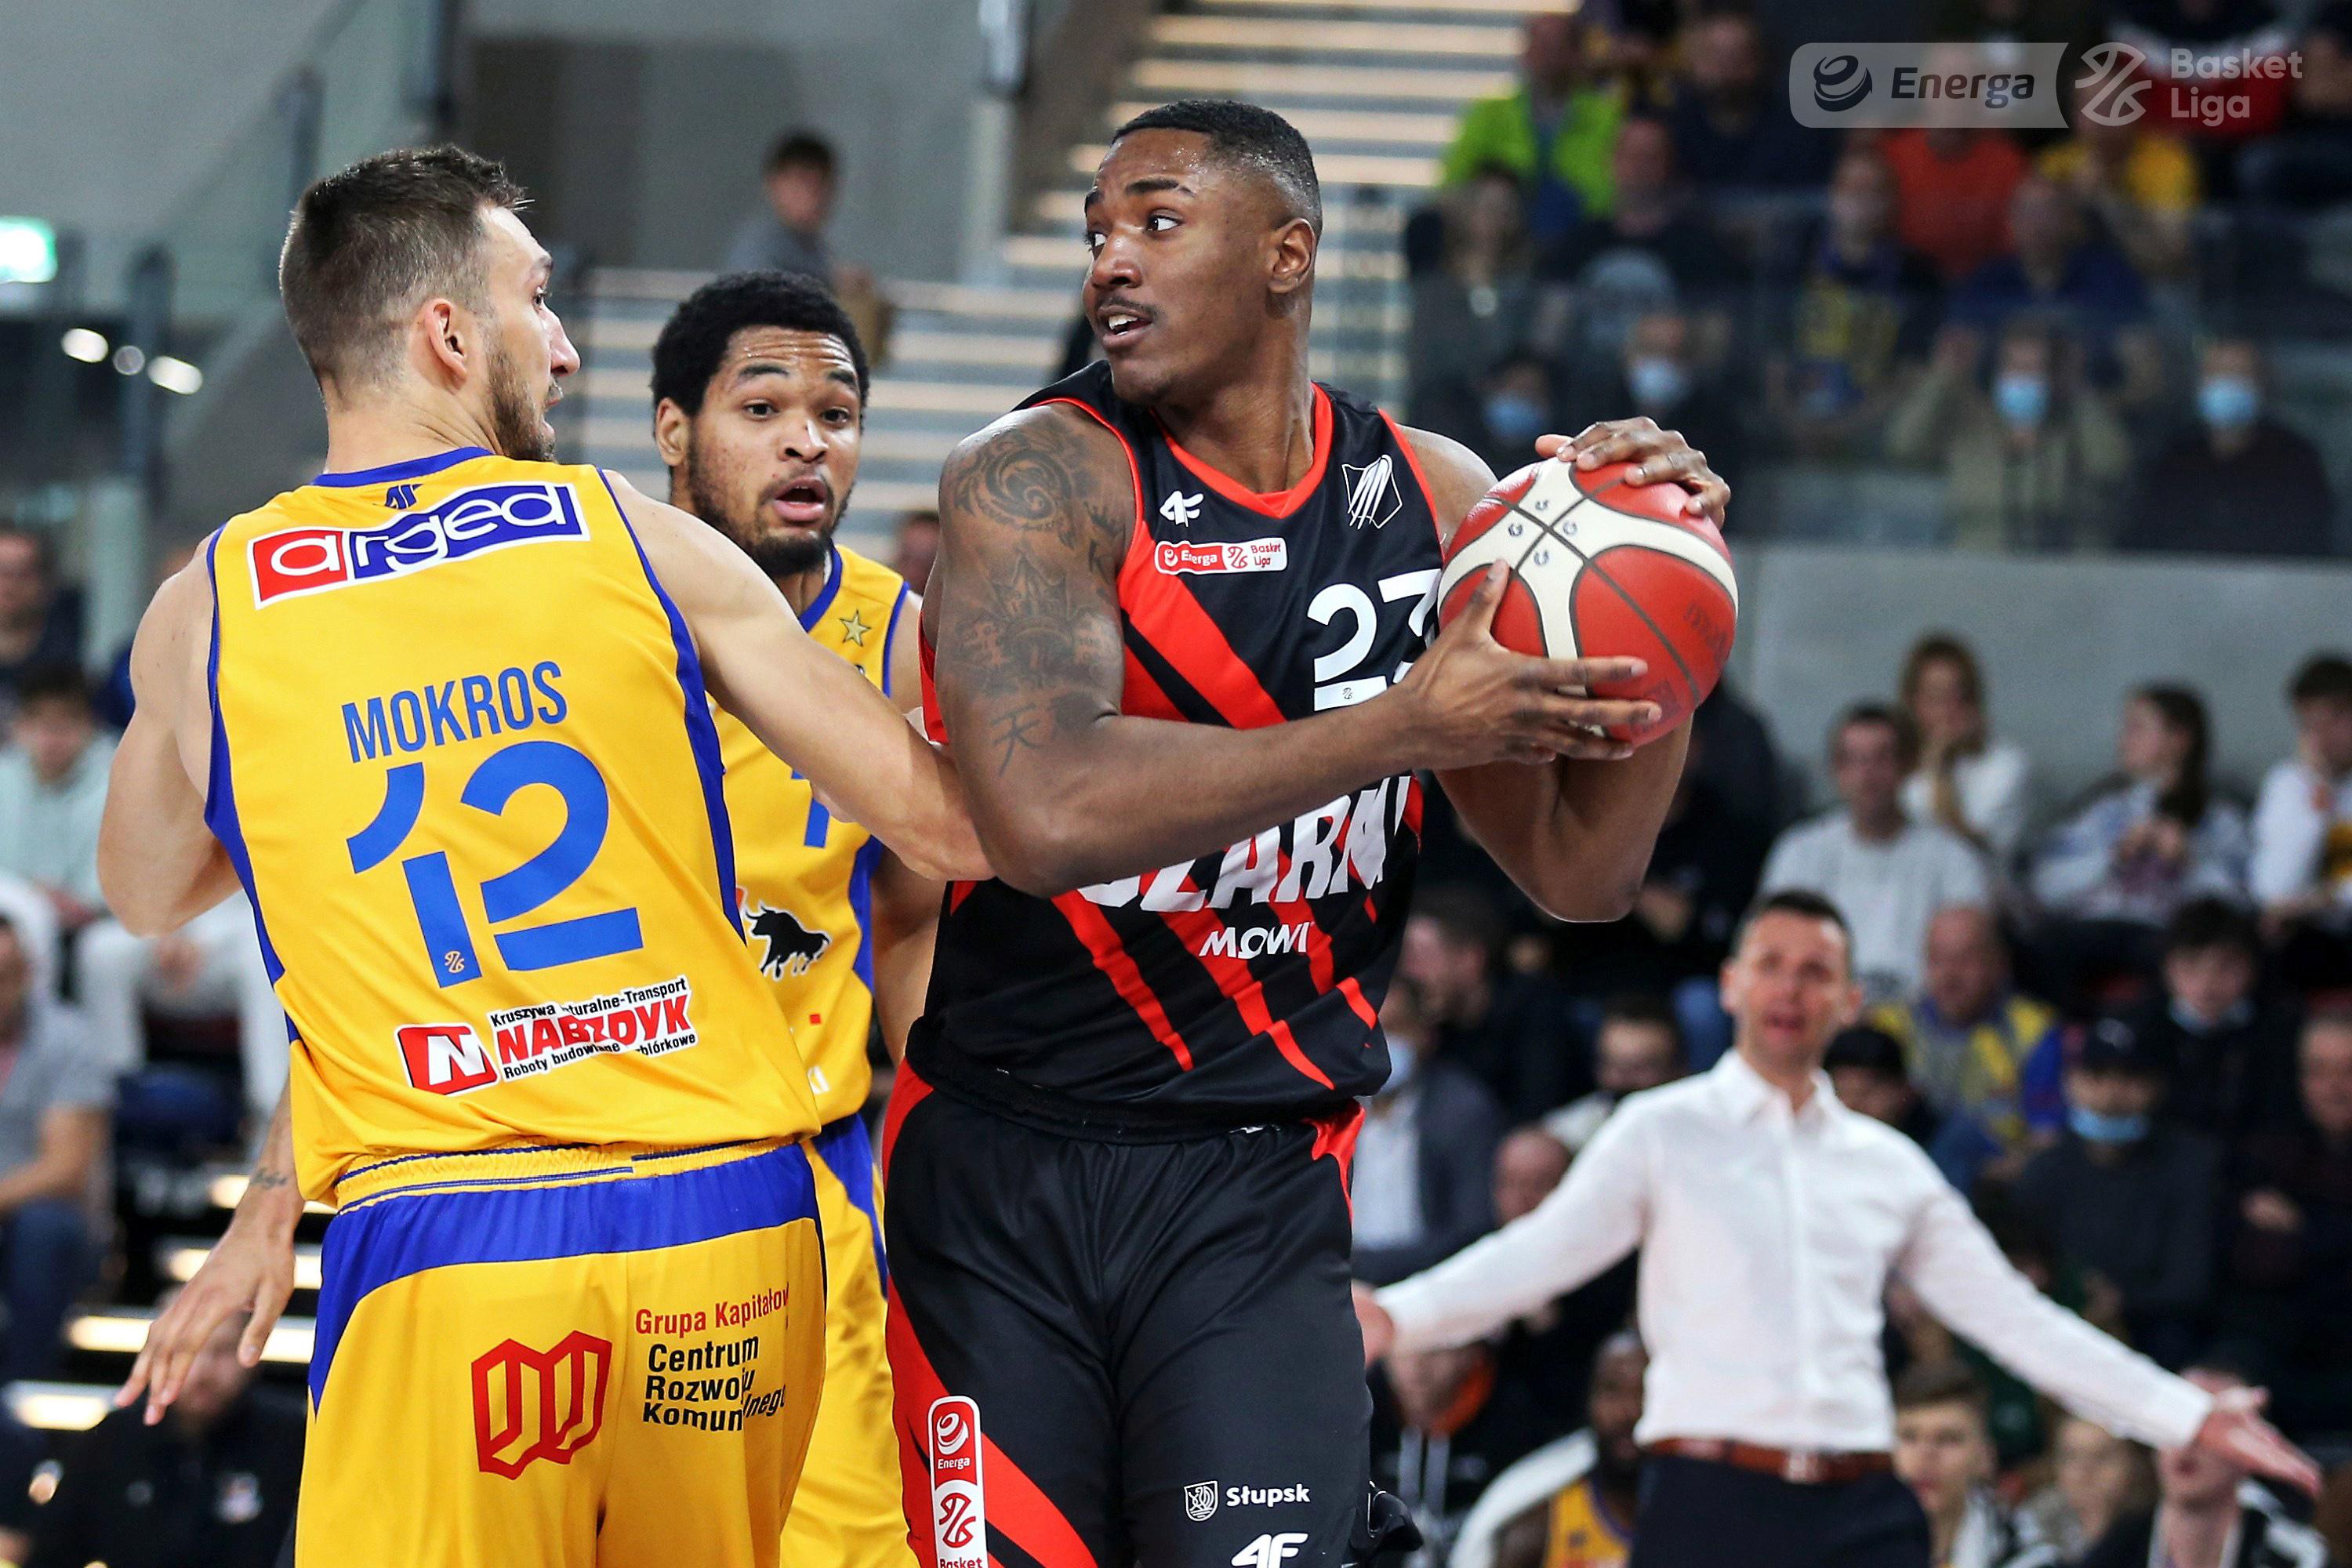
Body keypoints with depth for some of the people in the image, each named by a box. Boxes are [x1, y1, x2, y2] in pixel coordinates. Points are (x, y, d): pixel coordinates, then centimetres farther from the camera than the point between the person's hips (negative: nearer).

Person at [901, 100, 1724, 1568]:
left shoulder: (1432, 498, 6)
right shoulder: (1036, 479, -8)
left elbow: (1582, 873, 8)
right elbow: (1045, 816, -27)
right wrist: (1407, 729, -27)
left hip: (1257, 1196, 2)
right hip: (1001, 1174, -2)